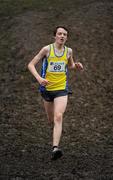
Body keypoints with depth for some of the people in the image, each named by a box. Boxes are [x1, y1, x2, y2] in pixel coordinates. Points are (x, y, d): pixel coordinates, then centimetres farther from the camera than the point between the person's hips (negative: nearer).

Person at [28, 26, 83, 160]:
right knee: (51, 119, 16)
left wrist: (76, 66, -2)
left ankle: (55, 148, -28)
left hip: (61, 89, 0)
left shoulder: (69, 51, 2)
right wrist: (39, 78, -23)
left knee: (58, 117, -19)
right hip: (47, 89, 0)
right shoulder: (47, 49, -8)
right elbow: (31, 65, -7)